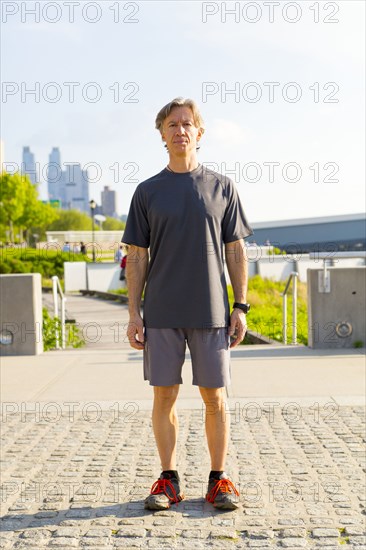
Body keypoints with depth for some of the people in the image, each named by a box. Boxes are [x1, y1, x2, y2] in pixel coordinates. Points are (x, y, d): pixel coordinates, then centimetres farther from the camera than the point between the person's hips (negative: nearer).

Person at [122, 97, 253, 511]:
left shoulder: (222, 188, 6)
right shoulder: (147, 192, 7)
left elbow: (236, 251, 7)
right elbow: (136, 257, 6)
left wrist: (240, 307, 1)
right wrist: (133, 314, 0)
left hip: (211, 312, 0)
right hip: (162, 313, 1)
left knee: (215, 397, 4)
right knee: (164, 396, 5)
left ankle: (219, 479, 17)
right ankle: (168, 480, 17)